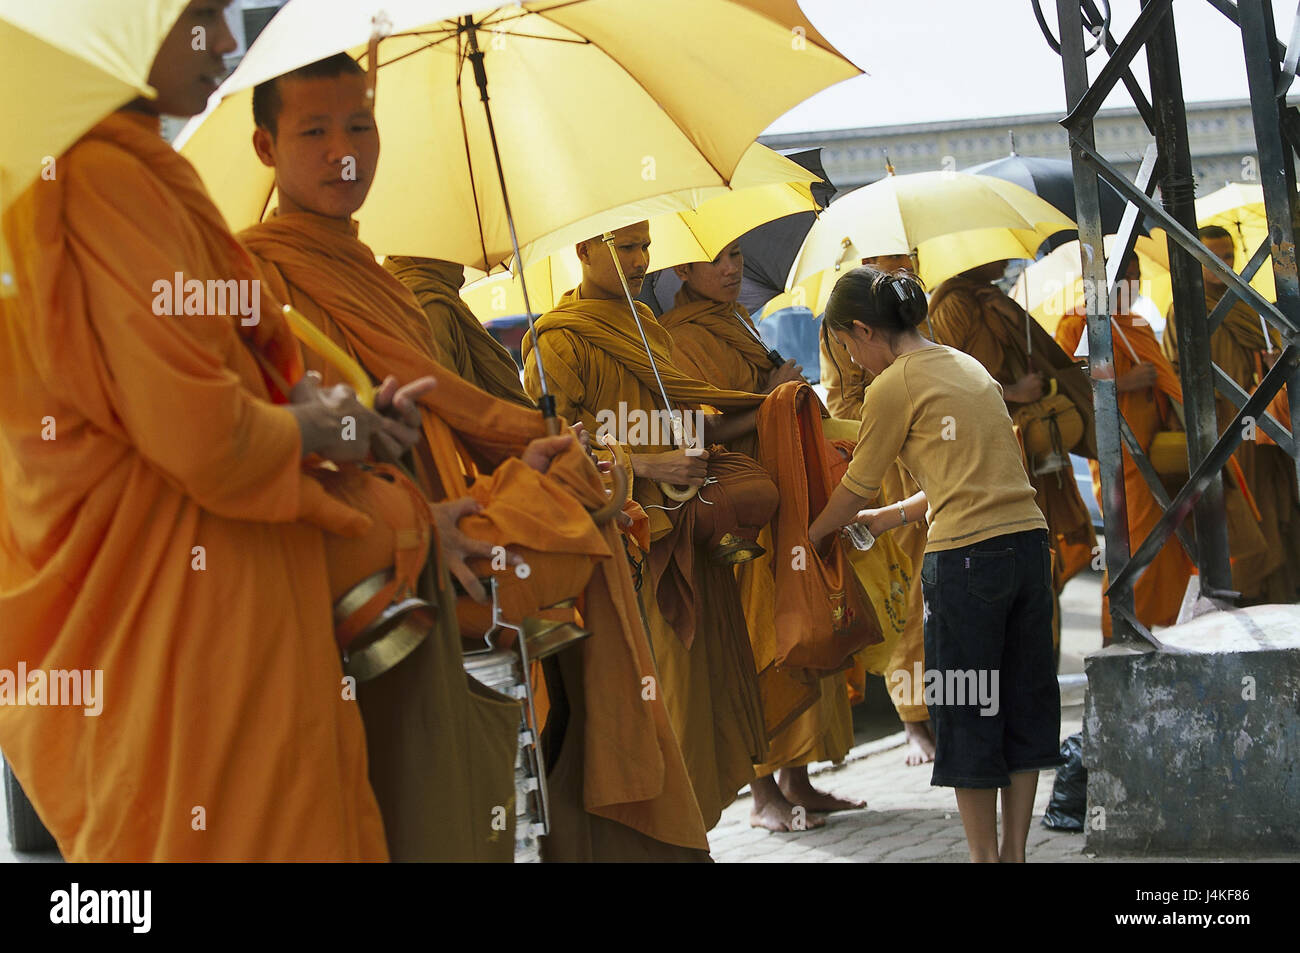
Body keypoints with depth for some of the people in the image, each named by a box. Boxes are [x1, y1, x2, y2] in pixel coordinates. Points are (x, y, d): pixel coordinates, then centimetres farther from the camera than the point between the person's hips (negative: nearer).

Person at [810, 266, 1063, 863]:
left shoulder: (894, 385, -4)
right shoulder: (967, 367, 19)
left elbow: (857, 488, 6)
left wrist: (808, 537, 22)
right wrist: (896, 516, 31)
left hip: (967, 558, -7)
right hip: (1029, 541, 7)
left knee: (966, 715, 3)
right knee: (1023, 706, 12)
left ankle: (985, 856, 7)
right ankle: (1014, 853, 18)